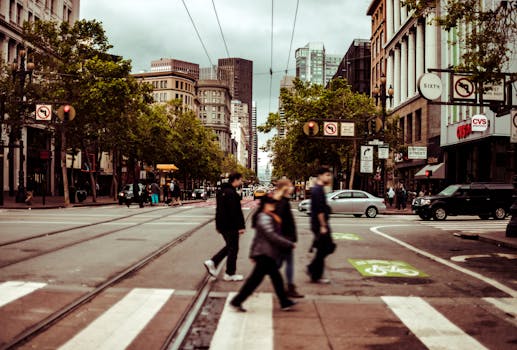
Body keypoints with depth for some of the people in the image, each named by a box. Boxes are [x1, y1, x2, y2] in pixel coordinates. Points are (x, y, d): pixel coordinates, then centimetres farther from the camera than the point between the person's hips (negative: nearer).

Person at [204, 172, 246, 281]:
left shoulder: (221, 192, 13)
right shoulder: (232, 193, -18)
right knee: (233, 248, 2)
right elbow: (237, 212, -22)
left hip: (222, 225, 9)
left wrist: (218, 225, 24)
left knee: (229, 246, 20)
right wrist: (241, 226, -18)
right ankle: (230, 274, 10)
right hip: (231, 226, -9)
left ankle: (212, 262, 12)